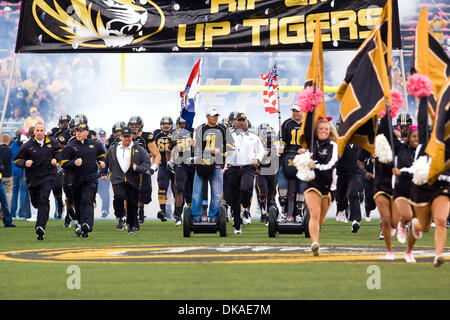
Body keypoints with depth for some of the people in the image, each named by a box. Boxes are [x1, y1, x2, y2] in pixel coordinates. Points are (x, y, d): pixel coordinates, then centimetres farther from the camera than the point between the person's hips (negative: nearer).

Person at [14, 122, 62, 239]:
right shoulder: (27, 146, -7)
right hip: (32, 178, 1)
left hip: (47, 177, -1)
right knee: (35, 202, 12)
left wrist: (56, 159, 4)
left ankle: (40, 227, -23)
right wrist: (25, 163, -25)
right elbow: (17, 160, -4)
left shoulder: (51, 142, 1)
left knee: (43, 201, -17)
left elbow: (58, 150, 23)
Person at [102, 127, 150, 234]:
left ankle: (131, 225, 22)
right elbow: (106, 161, 25)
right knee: (119, 196, -26)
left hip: (133, 181, 0)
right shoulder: (113, 149, 10)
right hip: (117, 180, 0)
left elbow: (147, 163, 1)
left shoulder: (139, 150, 3)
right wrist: (103, 173, 18)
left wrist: (138, 168, -16)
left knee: (132, 204, 3)